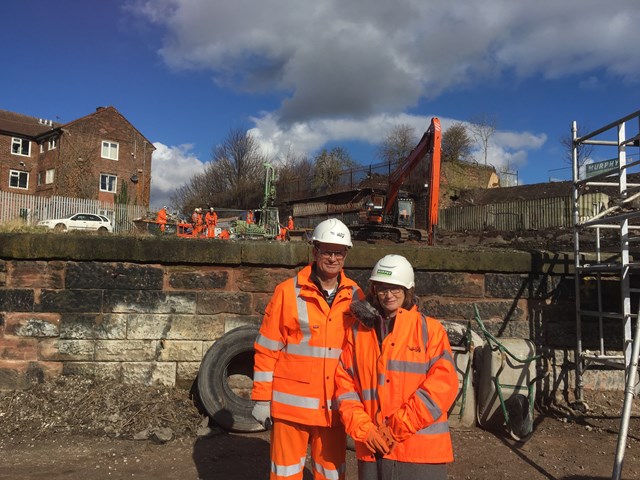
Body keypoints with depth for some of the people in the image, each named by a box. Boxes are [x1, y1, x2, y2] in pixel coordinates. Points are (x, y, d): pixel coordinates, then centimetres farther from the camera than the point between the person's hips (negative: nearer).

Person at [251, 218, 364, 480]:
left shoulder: (355, 296, 4)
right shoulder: (287, 291, -6)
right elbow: (266, 349, -4)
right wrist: (261, 399, -4)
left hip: (334, 406, 3)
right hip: (291, 403, -3)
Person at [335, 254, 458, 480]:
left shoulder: (430, 329, -2)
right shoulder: (358, 331, 5)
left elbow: (442, 385, -10)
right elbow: (345, 386, 5)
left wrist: (397, 429, -12)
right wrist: (365, 431, -7)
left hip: (421, 450, -2)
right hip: (372, 447, 2)